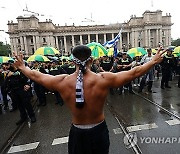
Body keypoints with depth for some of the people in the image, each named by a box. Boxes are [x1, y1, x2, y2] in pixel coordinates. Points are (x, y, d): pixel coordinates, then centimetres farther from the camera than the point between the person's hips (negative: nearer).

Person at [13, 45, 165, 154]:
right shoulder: (104, 79, -23)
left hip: (77, 133, 1)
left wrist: (22, 67, 19)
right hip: (98, 131, 0)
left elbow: (35, 75, -1)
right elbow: (134, 72, -12)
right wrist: (154, 61, 4)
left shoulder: (62, 81, -17)